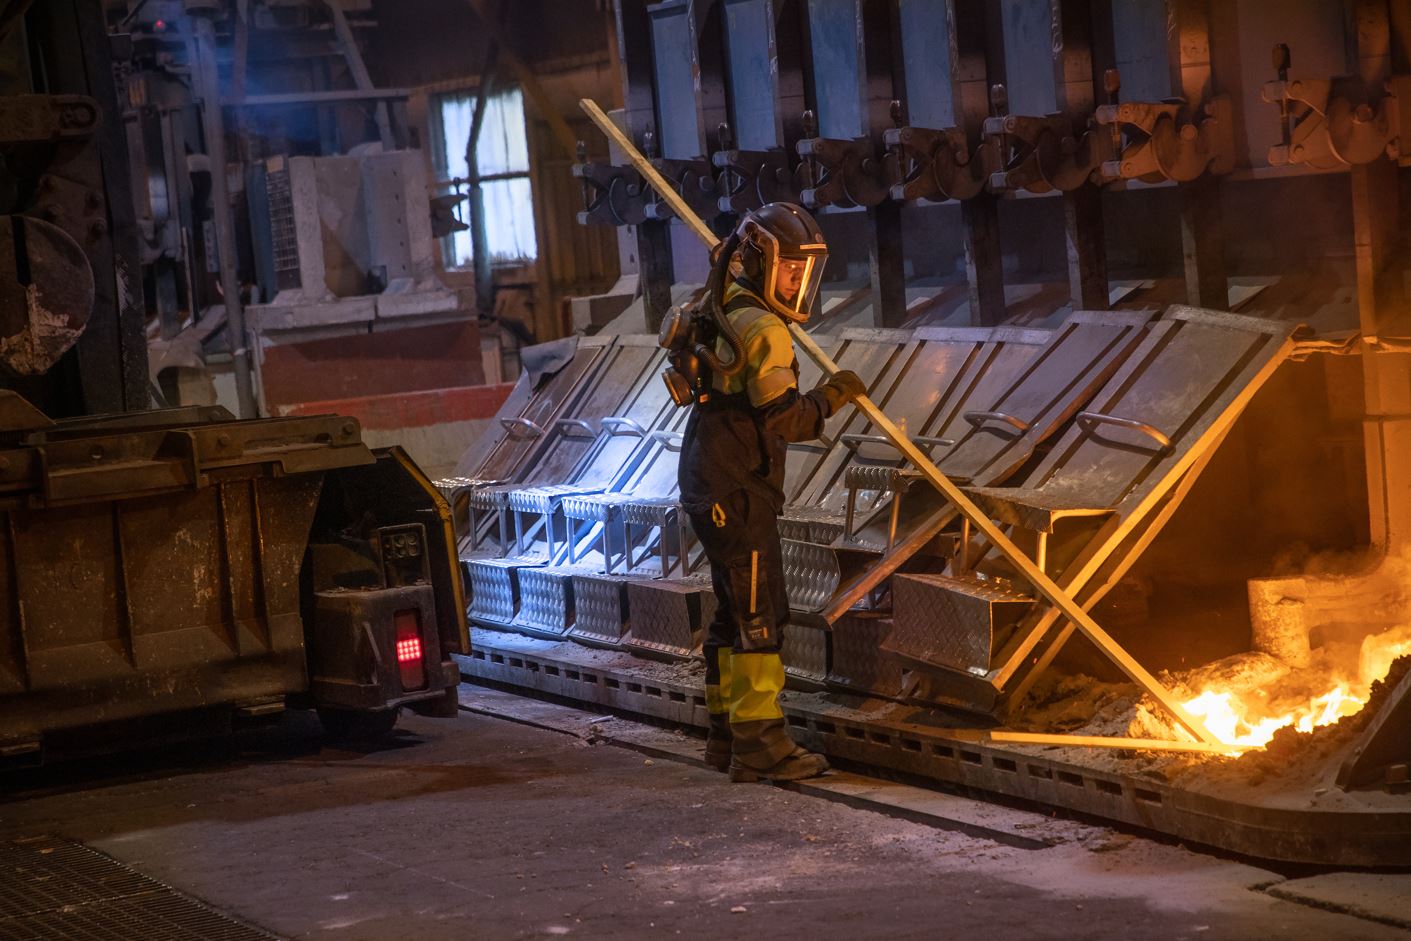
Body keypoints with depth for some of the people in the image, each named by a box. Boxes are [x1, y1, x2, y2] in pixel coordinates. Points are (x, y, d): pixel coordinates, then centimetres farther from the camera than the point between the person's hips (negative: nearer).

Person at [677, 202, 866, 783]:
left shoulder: (720, 314, 13)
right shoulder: (762, 329, -17)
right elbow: (785, 419, -23)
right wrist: (833, 395, -9)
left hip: (712, 490, 10)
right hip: (737, 495, -10)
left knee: (735, 615, 16)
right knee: (758, 619, -8)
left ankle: (727, 735, 24)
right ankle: (759, 746, -8)